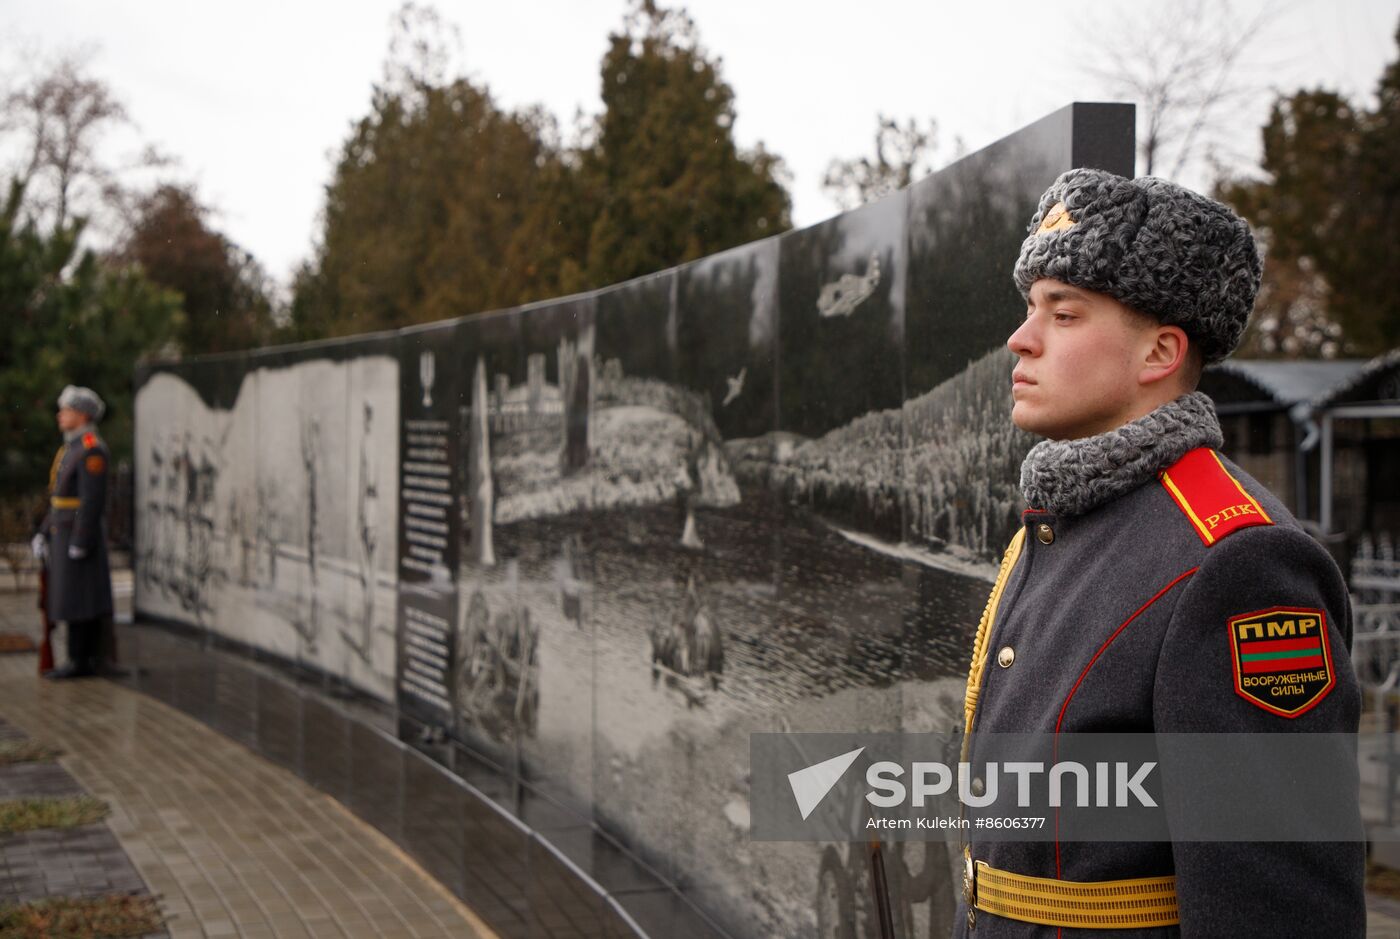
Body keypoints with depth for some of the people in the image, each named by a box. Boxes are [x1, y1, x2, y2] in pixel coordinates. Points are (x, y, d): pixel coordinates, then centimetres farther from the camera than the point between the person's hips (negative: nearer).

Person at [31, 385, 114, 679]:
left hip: (80, 535, -10)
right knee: (81, 600, 9)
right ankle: (86, 660, 11)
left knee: (75, 600, -8)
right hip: (65, 535, 10)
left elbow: (93, 500, -21)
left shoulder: (92, 450, -16)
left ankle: (79, 661, -5)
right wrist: (43, 533, 18)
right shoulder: (73, 449, 17)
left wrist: (80, 543, -23)